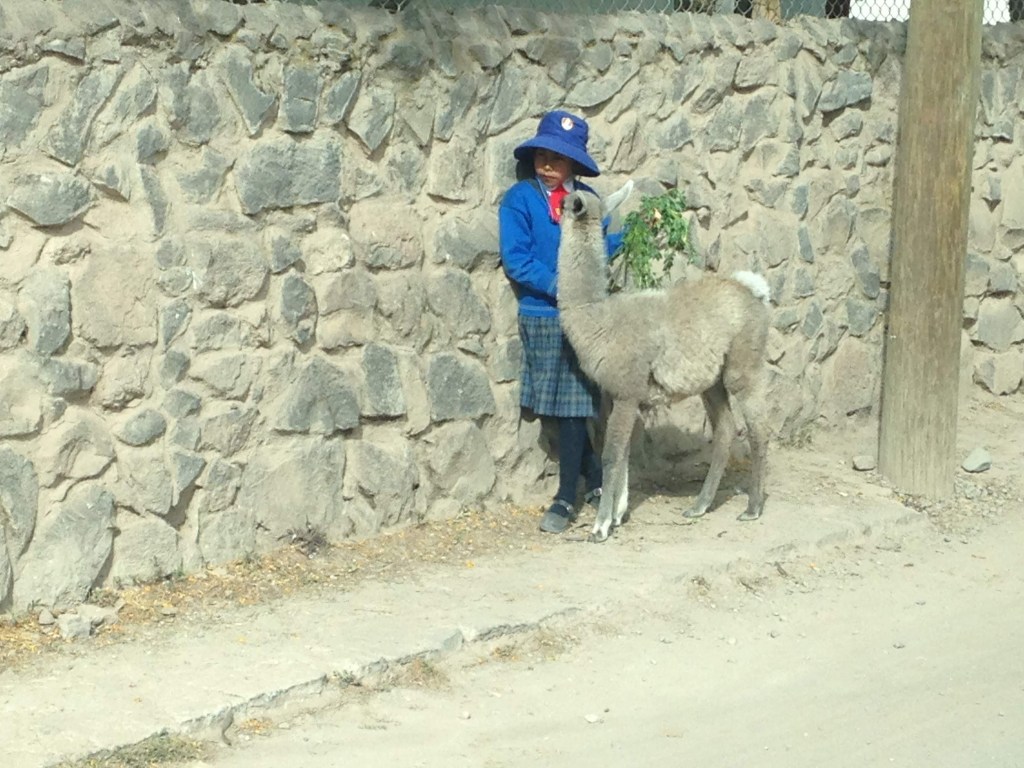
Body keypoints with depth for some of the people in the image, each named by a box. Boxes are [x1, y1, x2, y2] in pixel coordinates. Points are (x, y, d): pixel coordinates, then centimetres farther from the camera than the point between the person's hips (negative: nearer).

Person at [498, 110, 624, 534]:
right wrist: (561, 287, -19)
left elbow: (605, 246, 14)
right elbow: (516, 259, -10)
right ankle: (596, 481, 23)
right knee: (561, 410, 6)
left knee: (571, 408, 1)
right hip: (542, 317, -1)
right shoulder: (519, 199, -3)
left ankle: (567, 498, 8)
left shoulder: (586, 198, 7)